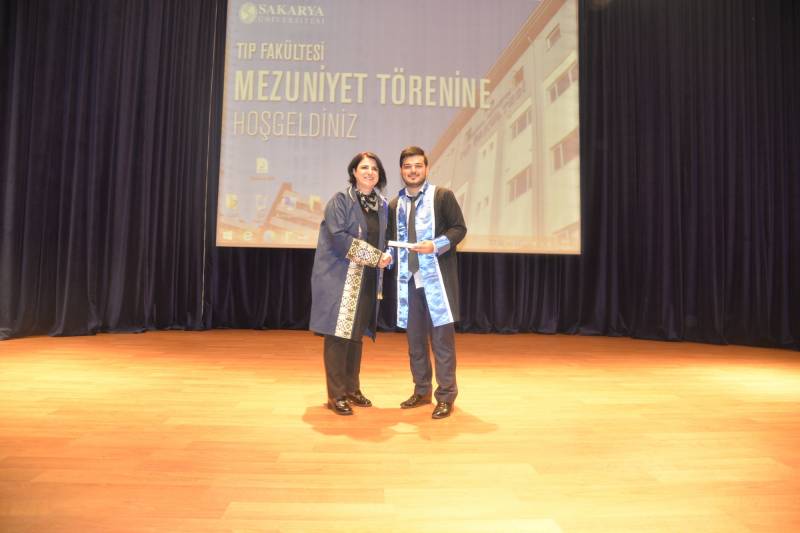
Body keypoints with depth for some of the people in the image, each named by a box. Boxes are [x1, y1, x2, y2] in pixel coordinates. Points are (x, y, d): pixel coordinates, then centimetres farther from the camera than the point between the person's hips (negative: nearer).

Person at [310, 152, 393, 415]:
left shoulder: (383, 205, 12)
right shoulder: (340, 200, -5)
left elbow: (384, 239, 16)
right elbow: (338, 237, -16)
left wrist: (385, 256, -7)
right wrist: (374, 256, -16)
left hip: (367, 280, 6)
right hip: (340, 277, -6)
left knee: (356, 334, 11)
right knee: (338, 334, -5)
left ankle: (352, 388, 22)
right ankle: (336, 395, 4)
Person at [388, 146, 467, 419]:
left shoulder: (442, 195, -1)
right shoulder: (395, 204, 13)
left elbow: (459, 228, -4)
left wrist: (435, 246, -19)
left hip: (437, 277, -5)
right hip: (408, 279, 5)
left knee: (441, 336, -2)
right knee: (414, 337, 11)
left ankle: (446, 396, 9)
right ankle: (421, 390, 25)